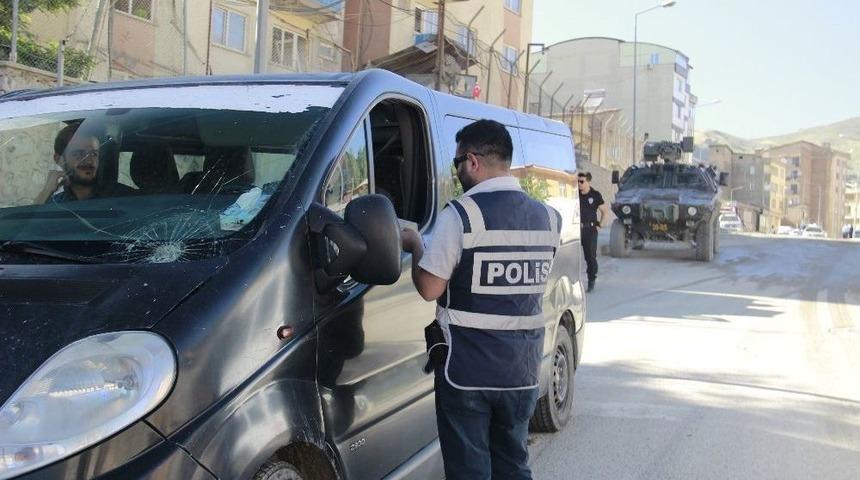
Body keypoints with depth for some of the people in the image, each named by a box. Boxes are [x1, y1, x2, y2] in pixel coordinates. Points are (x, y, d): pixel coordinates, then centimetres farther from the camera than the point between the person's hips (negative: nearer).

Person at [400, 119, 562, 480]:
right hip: (522, 372, 6)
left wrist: (414, 245, 4)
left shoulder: (461, 214, -15)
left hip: (466, 371, -5)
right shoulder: (547, 217, 3)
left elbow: (429, 289, -14)